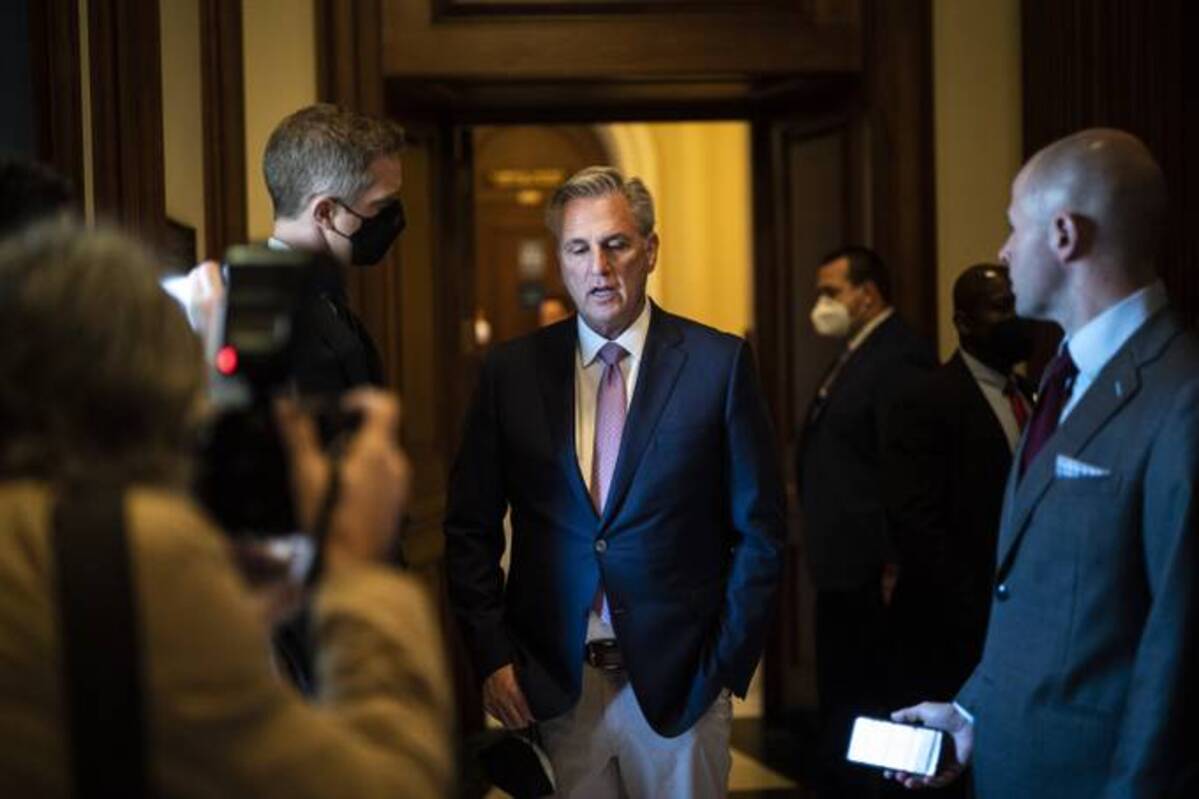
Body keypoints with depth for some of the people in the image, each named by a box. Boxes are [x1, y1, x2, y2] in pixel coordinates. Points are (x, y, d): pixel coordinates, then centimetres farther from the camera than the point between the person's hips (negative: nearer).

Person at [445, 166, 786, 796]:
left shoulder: (718, 363, -2)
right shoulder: (511, 370, 3)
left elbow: (758, 527, 0)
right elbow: (469, 527, 7)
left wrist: (726, 663, -3)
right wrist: (491, 654, -2)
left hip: (678, 682, -1)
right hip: (552, 686, 1)